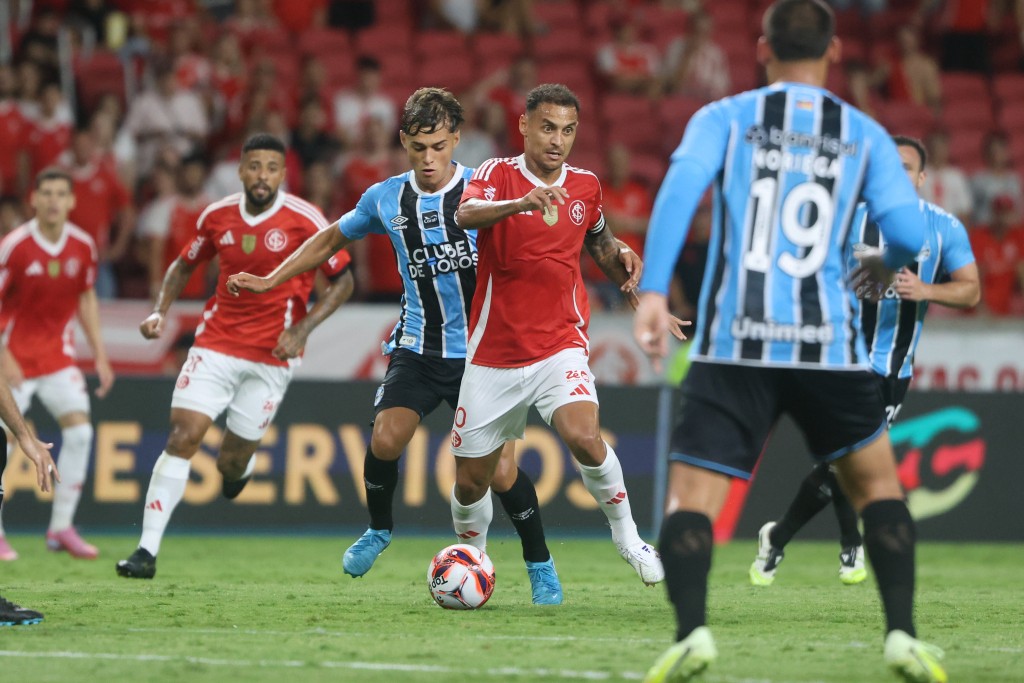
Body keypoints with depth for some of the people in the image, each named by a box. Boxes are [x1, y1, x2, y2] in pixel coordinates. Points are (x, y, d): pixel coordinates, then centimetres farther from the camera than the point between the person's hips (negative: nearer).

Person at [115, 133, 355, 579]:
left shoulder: (304, 221, -10)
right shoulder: (217, 217, 1)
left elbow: (343, 281, -4)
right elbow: (184, 264, 17)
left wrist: (301, 330, -15)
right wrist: (161, 310, 0)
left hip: (272, 355, -2)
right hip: (216, 342, 2)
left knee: (233, 462, 4)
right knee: (183, 436, -14)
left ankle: (240, 463, 45)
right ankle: (148, 550, -13)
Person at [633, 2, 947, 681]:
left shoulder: (723, 118, 9)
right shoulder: (865, 135, 11)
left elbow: (681, 186, -10)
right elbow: (909, 231, 0)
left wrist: (653, 290, -15)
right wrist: (884, 266, 24)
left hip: (732, 344, -1)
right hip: (827, 342, 1)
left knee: (691, 499, 0)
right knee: (877, 481, 20)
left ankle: (692, 628, -24)